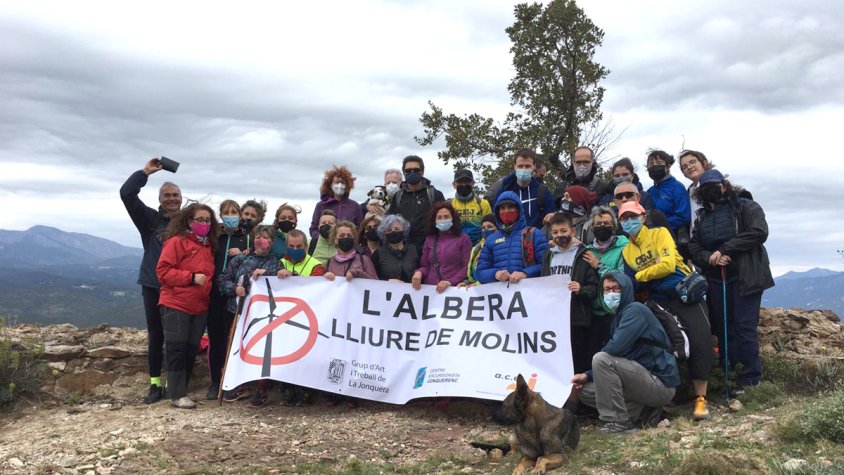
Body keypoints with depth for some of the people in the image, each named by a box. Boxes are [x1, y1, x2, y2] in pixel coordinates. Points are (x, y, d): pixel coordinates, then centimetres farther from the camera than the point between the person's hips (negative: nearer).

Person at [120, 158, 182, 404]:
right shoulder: (150, 218, 2)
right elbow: (126, 193, -6)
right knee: (155, 336, 9)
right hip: (153, 287, 1)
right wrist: (145, 172, -4)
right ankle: (155, 385, 17)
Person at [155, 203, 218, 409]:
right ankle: (177, 395, 2)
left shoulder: (209, 246, 13)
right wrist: (191, 278, -19)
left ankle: (182, 390, 19)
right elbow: (163, 270, -14)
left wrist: (207, 284, 6)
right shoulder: (176, 241, -8)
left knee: (191, 349, 9)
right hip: (175, 305, -7)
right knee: (177, 348, -4)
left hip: (200, 307, 7)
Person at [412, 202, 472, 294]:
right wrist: (419, 273, -6)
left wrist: (450, 282, -12)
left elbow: (467, 267, -1)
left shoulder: (463, 239, 4)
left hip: (453, 288, -3)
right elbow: (425, 265, 16)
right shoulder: (429, 239, 14)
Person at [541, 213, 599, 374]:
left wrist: (581, 290, -22)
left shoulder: (583, 255, 0)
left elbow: (594, 287, -4)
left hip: (576, 319, -4)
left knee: (577, 364, -3)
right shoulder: (549, 255, 16)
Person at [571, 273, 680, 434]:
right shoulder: (619, 316, 16)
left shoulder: (635, 310, -12)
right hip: (646, 379, 9)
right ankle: (644, 412, 6)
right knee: (584, 390, 7)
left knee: (601, 359, -25)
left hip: (661, 383, -9)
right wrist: (587, 375, 1)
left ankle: (618, 422, -18)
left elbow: (616, 347, -25)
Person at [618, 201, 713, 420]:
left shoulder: (659, 234, -4)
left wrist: (639, 276, -9)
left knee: (700, 341, -16)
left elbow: (668, 265, -18)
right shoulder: (626, 252, 9)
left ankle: (700, 399, -9)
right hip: (659, 302, 4)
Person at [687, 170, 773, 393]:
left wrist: (724, 250, -17)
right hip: (715, 280, 5)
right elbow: (693, 247, 8)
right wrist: (709, 257, -14)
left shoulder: (746, 207, 1)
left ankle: (750, 380, 1)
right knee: (722, 328, 9)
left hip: (745, 278, -5)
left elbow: (758, 232, -15)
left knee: (745, 327, -6)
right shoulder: (702, 216, 16)